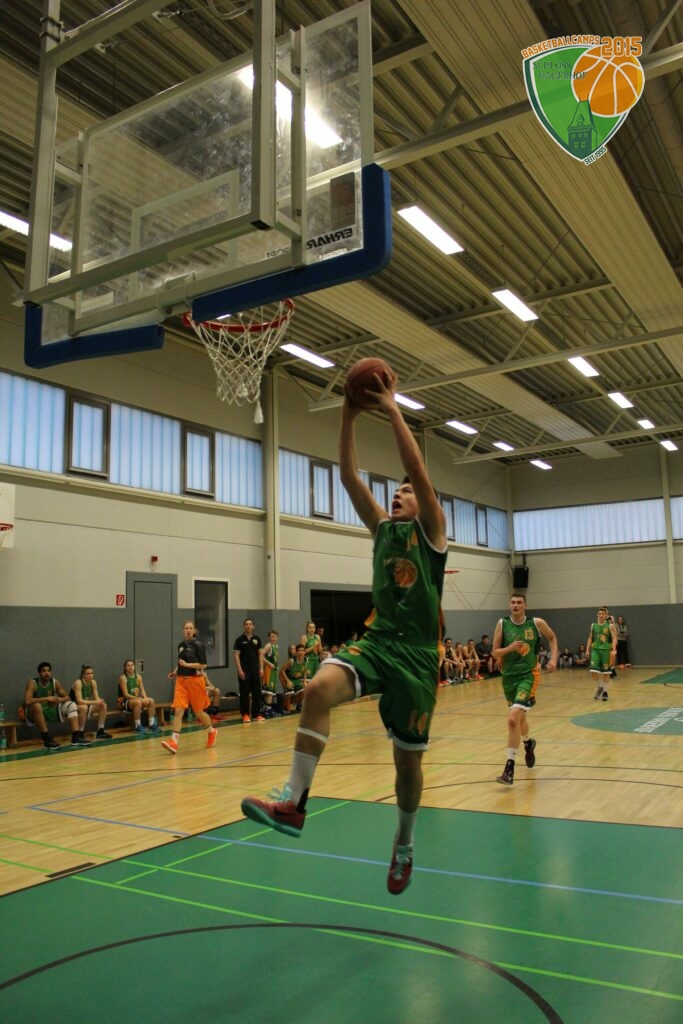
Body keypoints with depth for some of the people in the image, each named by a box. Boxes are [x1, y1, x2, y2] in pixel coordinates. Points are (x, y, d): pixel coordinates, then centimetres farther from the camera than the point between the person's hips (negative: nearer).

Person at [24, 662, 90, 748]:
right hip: (36, 712, -5)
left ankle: (76, 736, -24)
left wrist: (59, 700, -22)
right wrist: (47, 698, -33)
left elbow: (67, 698, 1)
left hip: (51, 710, 6)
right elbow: (27, 701, -32)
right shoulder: (32, 683, -17)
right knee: (37, 705, -39)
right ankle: (47, 739, -36)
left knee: (71, 705, -10)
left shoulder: (55, 682, -1)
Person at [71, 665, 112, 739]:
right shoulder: (78, 682, -23)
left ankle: (100, 731, -5)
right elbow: (79, 701, -31)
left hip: (87, 704, 7)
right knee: (84, 707, -38)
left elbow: (97, 698, -4)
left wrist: (100, 701, -28)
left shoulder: (93, 682, -3)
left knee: (103, 705, -12)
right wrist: (95, 702, -36)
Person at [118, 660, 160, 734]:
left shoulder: (138, 676, 6)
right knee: (138, 702, -35)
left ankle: (152, 725, -10)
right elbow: (126, 695, -17)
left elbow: (142, 690, 4)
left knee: (151, 701, -16)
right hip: (124, 702, -6)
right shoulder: (123, 677, -12)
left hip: (136, 699, 6)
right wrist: (139, 698, -26)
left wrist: (145, 698, -19)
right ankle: (138, 727, -26)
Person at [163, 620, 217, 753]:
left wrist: (187, 664, -18)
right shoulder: (181, 645, 9)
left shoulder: (198, 645, -9)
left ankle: (212, 731, 35)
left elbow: (203, 665, -11)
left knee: (198, 711, 9)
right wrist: (175, 672, 8)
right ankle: (174, 742, -14)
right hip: (181, 680, 4)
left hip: (195, 680, -4)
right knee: (178, 710, -10)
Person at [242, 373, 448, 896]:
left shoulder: (431, 530, 4)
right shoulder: (382, 527, 16)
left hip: (418, 654, -3)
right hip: (376, 641, 3)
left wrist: (393, 410, -7)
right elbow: (349, 476, 8)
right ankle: (294, 803, -26)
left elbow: (417, 467, -10)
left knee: (408, 759, 5)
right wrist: (349, 416, 2)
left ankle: (404, 845, 32)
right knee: (320, 688, -28)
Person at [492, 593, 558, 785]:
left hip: (528, 675, -4)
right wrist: (510, 648, -21)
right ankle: (528, 743, 56)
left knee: (513, 718, -21)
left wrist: (553, 658, 2)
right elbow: (495, 652, -2)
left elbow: (552, 638, 14)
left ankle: (510, 768, -15)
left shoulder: (537, 623, -6)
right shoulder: (502, 624, -4)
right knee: (519, 717, 22)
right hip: (509, 676, 4)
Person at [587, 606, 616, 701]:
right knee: (593, 671, -8)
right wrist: (587, 650, 8)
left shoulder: (610, 626, -2)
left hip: (606, 650, -3)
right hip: (595, 650, 3)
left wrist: (613, 650, -19)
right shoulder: (593, 625, 9)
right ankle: (600, 687, 15)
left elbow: (614, 639, -7)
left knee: (606, 672, 3)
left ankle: (605, 692, 16)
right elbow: (590, 638, 15)